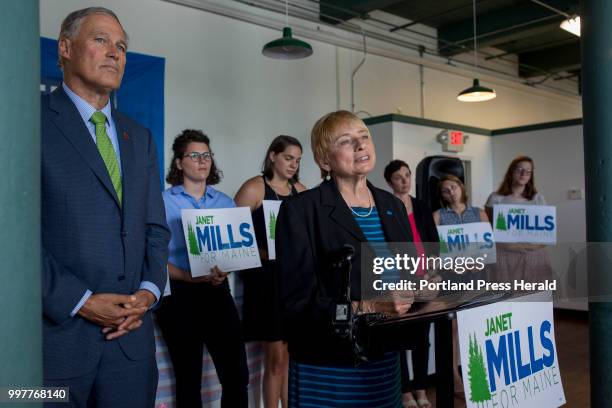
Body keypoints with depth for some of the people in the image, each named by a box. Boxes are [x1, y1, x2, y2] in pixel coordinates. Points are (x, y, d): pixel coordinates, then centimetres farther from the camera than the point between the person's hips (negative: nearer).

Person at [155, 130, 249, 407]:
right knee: (188, 378, 9)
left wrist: (223, 271, -12)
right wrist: (190, 277, -21)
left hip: (218, 292, 3)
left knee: (237, 374, 0)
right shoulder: (163, 202, -2)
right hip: (179, 295, -3)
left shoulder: (225, 202, 9)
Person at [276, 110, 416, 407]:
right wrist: (366, 308, -24)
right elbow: (297, 300, -15)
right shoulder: (300, 210, -11)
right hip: (325, 368, -6)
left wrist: (411, 295, -7)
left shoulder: (393, 206, 9)